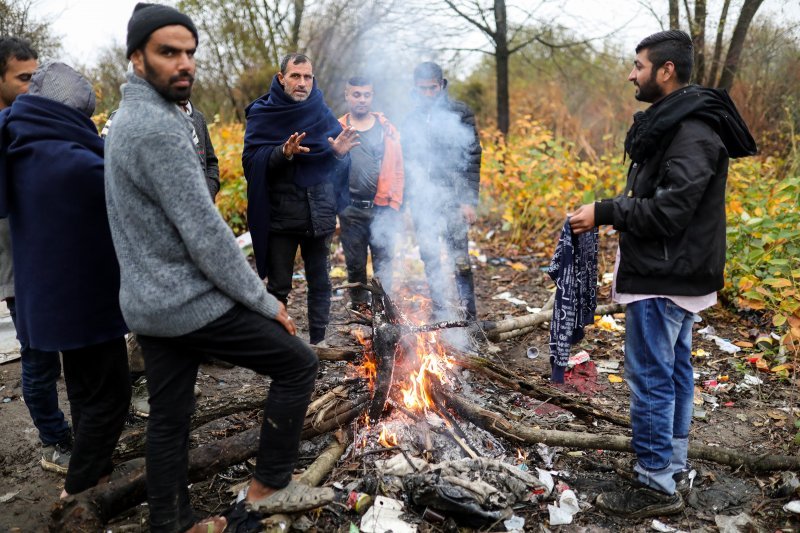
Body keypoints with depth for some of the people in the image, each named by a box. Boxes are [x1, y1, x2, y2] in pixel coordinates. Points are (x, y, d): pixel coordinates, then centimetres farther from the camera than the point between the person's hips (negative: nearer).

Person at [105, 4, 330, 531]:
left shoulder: (130, 120, 13)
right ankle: (268, 486, 15)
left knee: (169, 417, 16)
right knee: (298, 363, 3)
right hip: (190, 303, -9)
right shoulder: (159, 127, -20)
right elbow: (204, 233, -23)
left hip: (150, 304, 10)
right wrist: (265, 301, -13)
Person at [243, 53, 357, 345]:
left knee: (320, 283, 10)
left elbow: (339, 167, 10)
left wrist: (340, 153, -13)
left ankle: (319, 342, 21)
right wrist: (283, 153, -26)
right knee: (278, 287, 5)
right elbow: (251, 161, -10)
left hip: (319, 215, 3)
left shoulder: (323, 113, 8)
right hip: (280, 215, -2)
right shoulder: (263, 113, 0)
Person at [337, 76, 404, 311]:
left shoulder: (386, 129, 5)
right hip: (351, 210, 0)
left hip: (382, 208, 0)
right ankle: (360, 306, 23)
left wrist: (395, 204, 0)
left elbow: (397, 169, 4)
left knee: (383, 262, 4)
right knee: (355, 263, 9)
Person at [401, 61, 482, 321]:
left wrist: (469, 201, -12)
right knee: (430, 261, 9)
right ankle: (439, 312, 20)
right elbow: (406, 163, 15)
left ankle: (468, 314, 2)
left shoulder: (460, 113, -1)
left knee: (459, 258, -6)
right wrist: (408, 200, 9)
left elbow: (472, 159, -6)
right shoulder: (411, 119, 13)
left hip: (452, 199, -4)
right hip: (421, 201, 5)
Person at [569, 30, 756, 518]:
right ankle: (675, 469, 30)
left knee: (651, 377, -3)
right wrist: (609, 208, 6)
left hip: (665, 278, -10)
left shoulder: (692, 132, -19)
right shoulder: (674, 122, 13)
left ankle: (657, 486, 10)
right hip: (677, 274, 10)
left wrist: (604, 213, -18)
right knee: (675, 371, 16)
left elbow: (669, 211, -24)